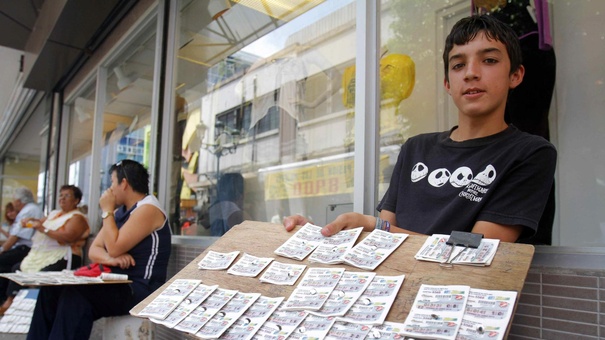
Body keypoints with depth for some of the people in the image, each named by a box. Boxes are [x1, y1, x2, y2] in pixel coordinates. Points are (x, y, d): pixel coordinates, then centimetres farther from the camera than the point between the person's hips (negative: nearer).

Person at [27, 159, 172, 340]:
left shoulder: (148, 209, -13)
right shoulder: (119, 212, 17)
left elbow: (114, 249, -19)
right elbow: (94, 250, 11)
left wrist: (107, 210, -8)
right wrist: (110, 259, -13)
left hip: (140, 289, -9)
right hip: (116, 283, 9)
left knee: (75, 295, -27)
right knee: (52, 289, -7)